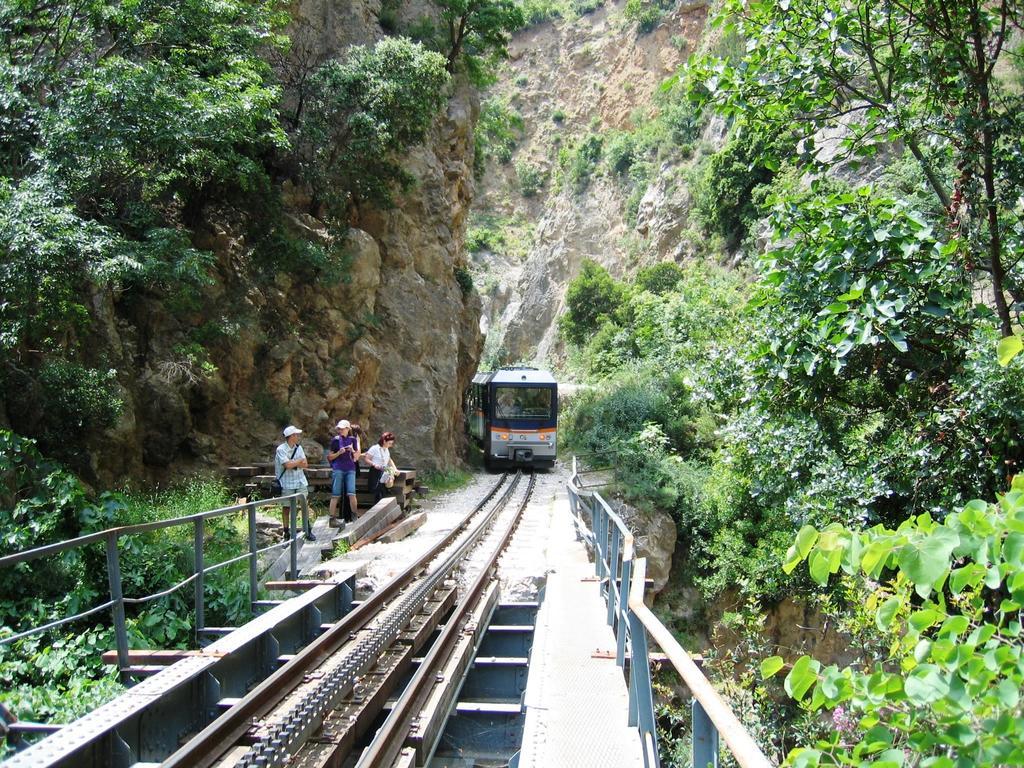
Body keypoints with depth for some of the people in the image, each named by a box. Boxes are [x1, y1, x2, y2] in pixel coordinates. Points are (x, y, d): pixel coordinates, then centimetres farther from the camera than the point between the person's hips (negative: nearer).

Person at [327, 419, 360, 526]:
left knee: (351, 494, -7)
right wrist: (339, 452, -12)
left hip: (350, 469, 2)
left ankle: (355, 517, 5)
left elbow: (357, 458, 13)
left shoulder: (353, 439, 9)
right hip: (338, 469, -2)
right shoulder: (335, 439, 1)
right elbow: (330, 457, 4)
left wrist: (353, 451, -6)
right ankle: (332, 519, 1)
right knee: (335, 495, -2)